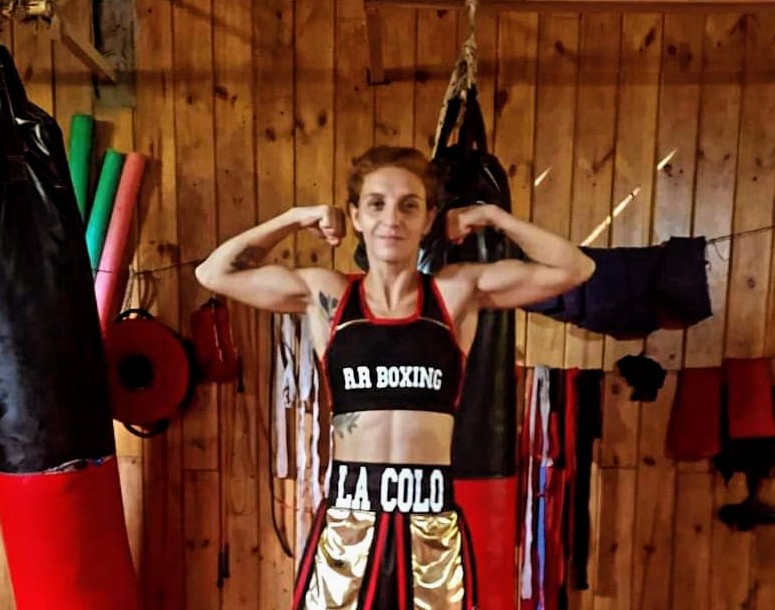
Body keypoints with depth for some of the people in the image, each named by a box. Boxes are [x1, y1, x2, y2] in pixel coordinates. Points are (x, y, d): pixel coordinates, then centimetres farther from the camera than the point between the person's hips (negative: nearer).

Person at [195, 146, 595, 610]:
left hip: (434, 529, 0)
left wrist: (490, 216, 0)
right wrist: (296, 219, 4)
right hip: (347, 524, 0)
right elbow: (215, 273, 7)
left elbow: (573, 269, 0)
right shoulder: (326, 294, 2)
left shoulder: (458, 291, 0)